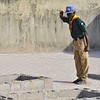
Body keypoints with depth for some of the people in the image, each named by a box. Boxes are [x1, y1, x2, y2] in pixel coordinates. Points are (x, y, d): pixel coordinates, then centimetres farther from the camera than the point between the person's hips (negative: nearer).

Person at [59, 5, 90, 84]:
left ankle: (84, 79, 2)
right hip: (76, 42, 9)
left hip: (82, 41, -9)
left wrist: (88, 45, -25)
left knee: (84, 61, -2)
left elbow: (86, 33, -21)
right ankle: (80, 77, 20)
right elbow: (62, 18, 24)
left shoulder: (78, 21, -20)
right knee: (77, 61, 12)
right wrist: (61, 14, -2)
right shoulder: (70, 20, 7)